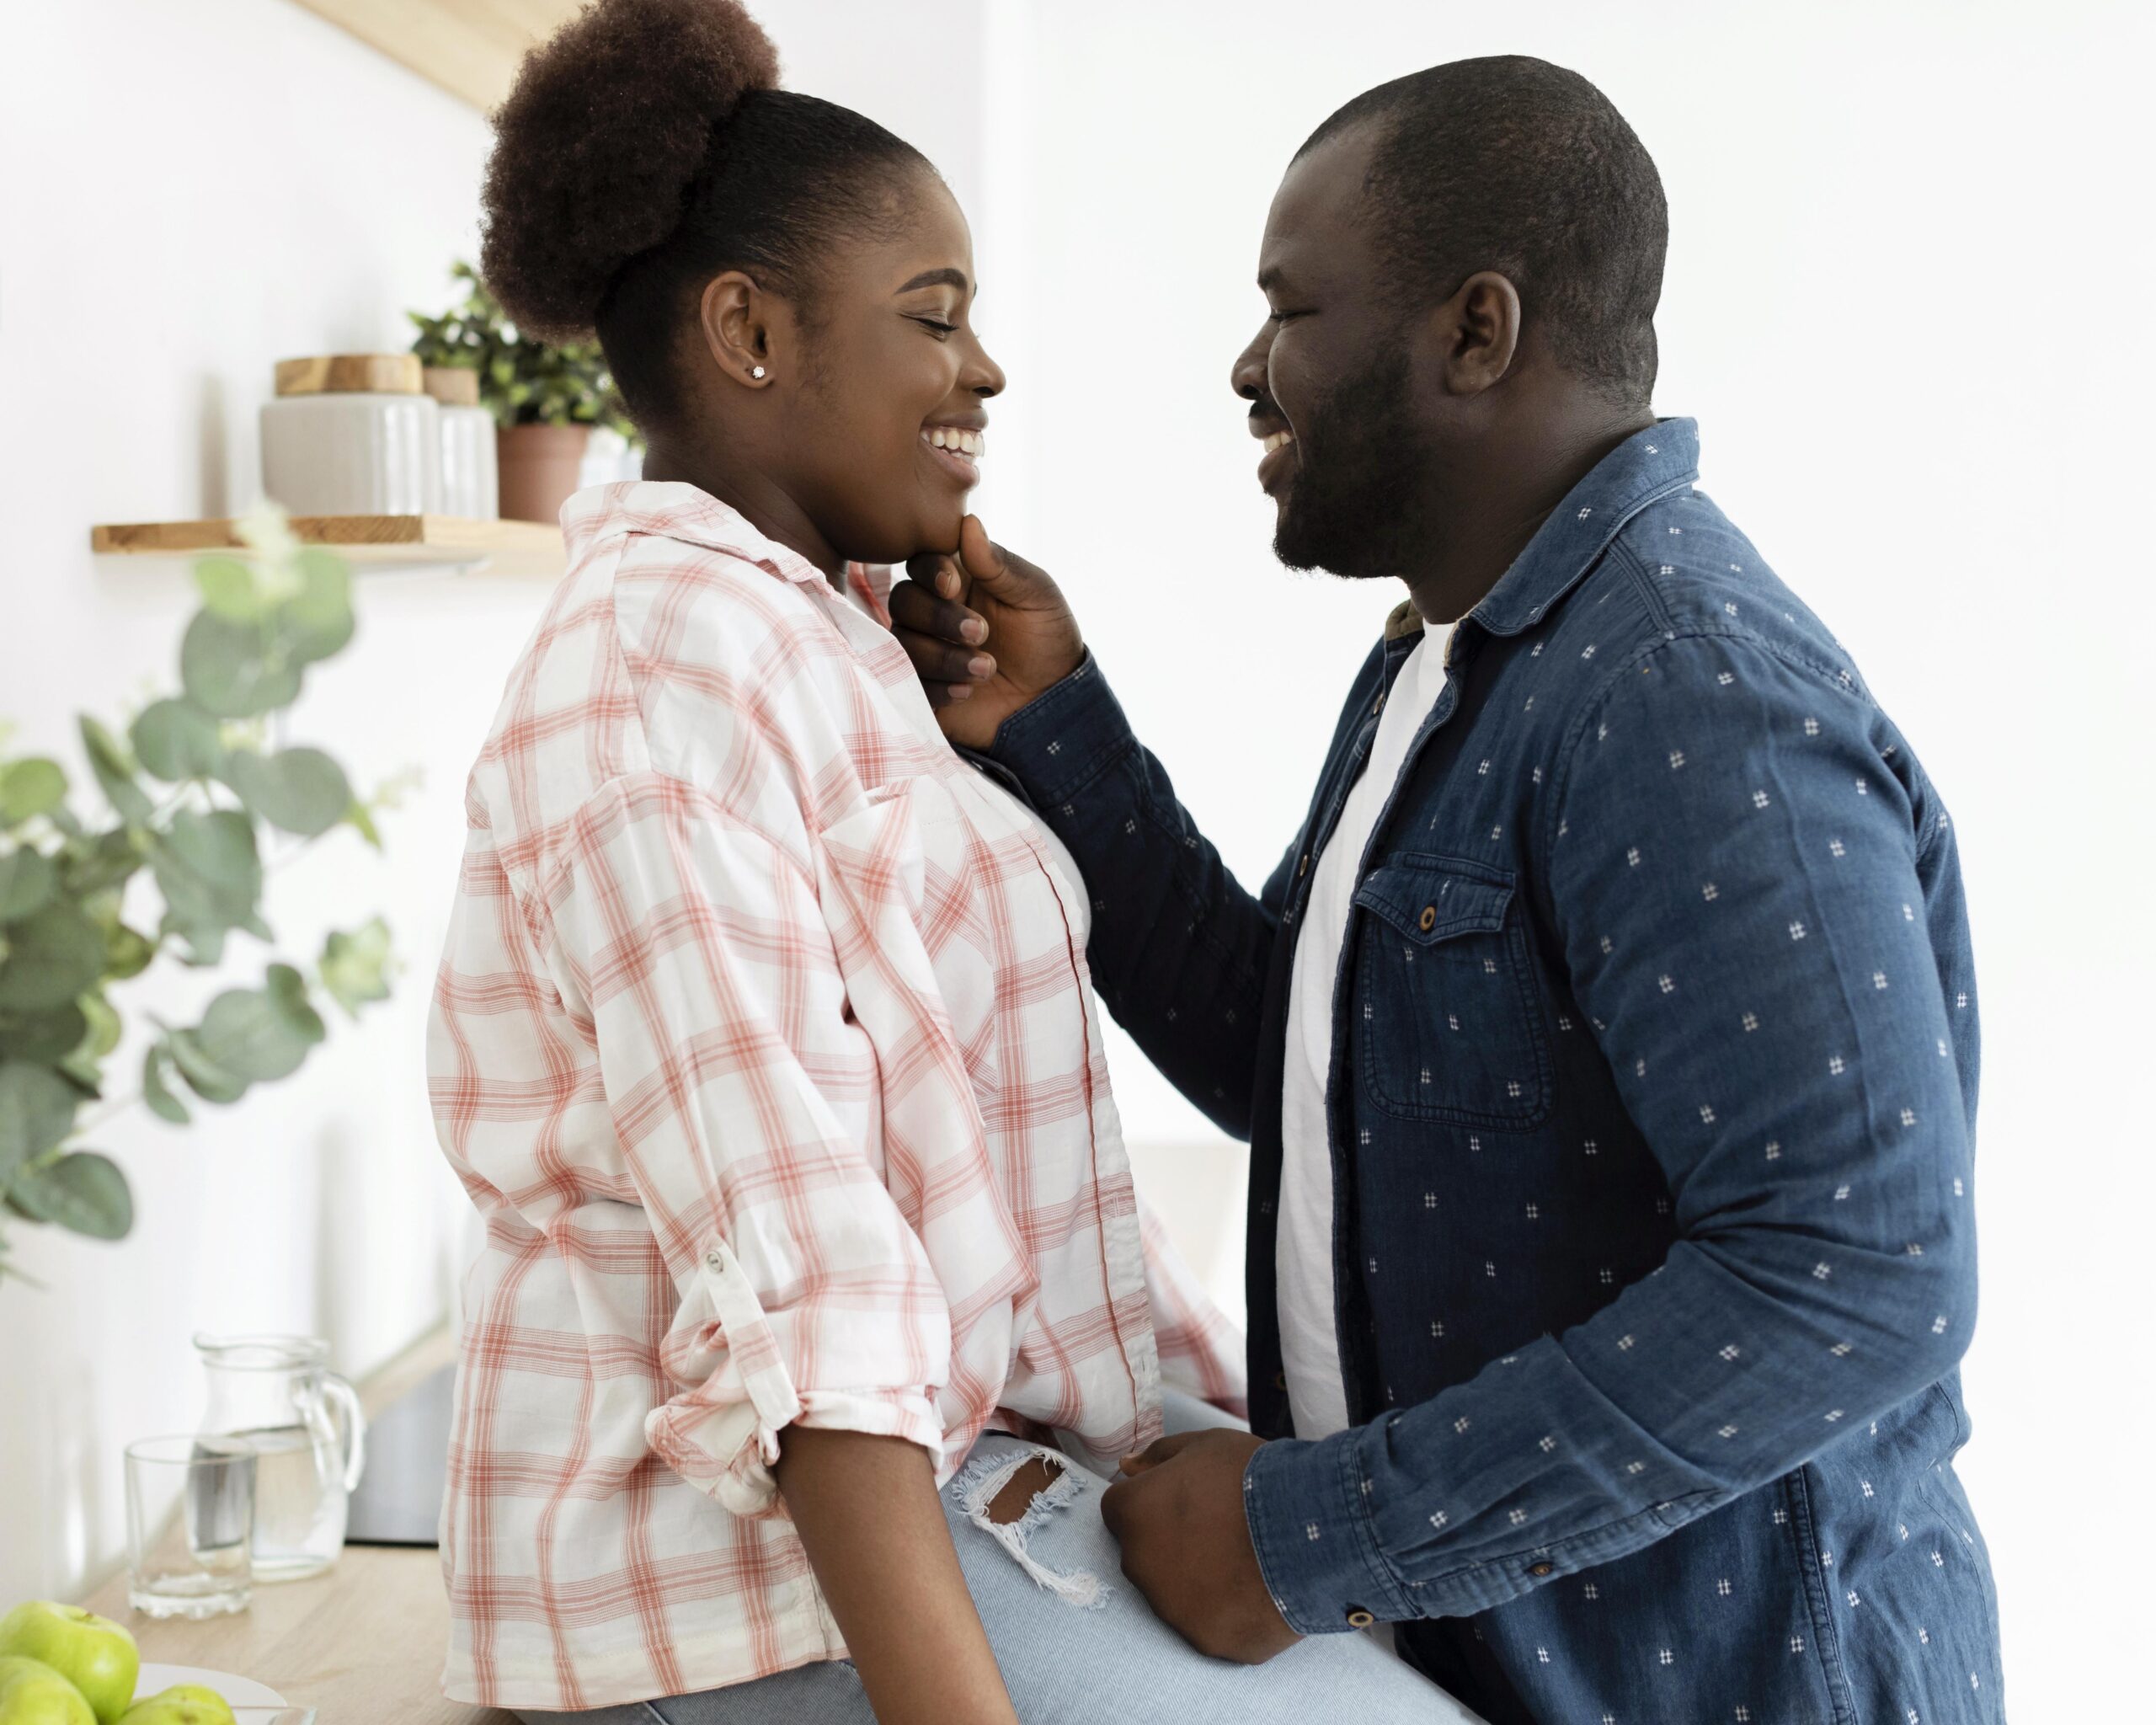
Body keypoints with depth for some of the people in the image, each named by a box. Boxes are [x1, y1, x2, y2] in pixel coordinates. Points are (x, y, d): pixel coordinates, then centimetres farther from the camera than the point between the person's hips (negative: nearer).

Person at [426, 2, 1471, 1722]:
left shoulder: (812, 643, 13)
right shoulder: (665, 660, -17)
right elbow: (785, 1255, -25)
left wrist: (1258, 1423, 11)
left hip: (964, 1450, 9)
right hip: (765, 1553, -9)